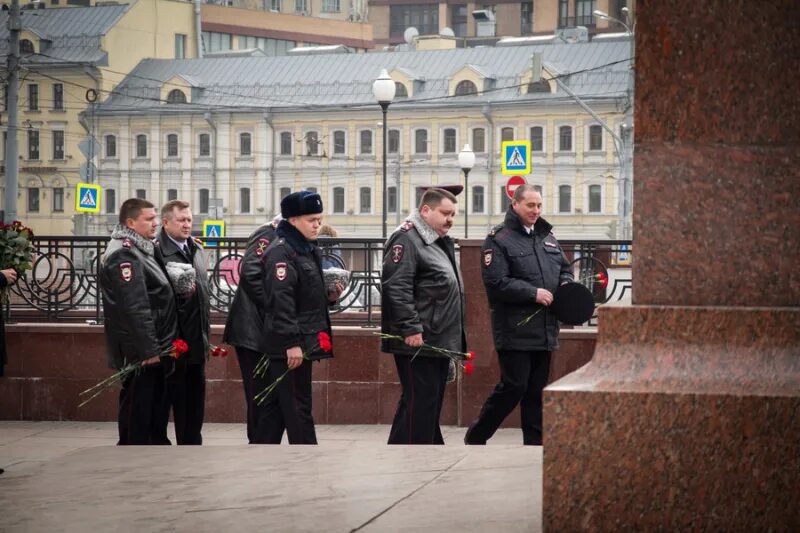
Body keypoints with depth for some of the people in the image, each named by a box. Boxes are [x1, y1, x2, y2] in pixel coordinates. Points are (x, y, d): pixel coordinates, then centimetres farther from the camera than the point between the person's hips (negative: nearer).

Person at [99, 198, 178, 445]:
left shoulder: (140, 250, 17)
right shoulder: (124, 255, -17)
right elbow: (135, 308, -23)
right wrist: (148, 349, -24)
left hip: (152, 348, 10)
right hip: (140, 351, -10)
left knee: (155, 405, 16)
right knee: (137, 409, -4)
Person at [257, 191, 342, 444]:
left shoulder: (308, 250, 16)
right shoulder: (280, 252, -14)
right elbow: (280, 300, -22)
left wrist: (329, 296, 7)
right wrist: (292, 343, -26)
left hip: (304, 341, 10)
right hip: (288, 346, -9)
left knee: (275, 406, 12)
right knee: (297, 408, -4)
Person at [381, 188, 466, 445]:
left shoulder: (441, 243, 20)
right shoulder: (407, 240, -13)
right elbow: (396, 287, -22)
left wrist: (456, 340, 26)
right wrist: (410, 329, -26)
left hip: (439, 342, 10)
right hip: (418, 343, -10)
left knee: (431, 403, 14)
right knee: (418, 403, -10)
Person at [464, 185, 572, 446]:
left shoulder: (547, 237, 17)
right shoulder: (499, 240, -7)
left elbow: (564, 268, 27)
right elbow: (496, 283, -16)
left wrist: (566, 285, 4)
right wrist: (533, 293, -18)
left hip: (544, 330, 7)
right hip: (515, 331, -7)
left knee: (537, 390, 10)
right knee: (514, 386, -8)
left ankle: (535, 442, 16)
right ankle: (476, 436, 7)